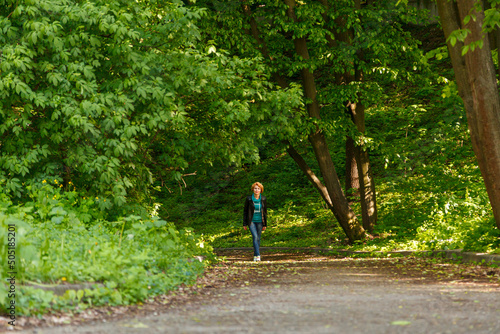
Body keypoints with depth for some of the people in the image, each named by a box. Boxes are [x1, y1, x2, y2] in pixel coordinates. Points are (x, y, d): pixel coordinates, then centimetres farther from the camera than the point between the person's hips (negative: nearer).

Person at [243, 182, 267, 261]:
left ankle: (255, 256, 19)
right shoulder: (249, 199, -6)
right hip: (251, 221, -2)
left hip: (259, 222, 2)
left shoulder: (263, 199, -1)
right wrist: (244, 224, 0)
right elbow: (245, 211, 0)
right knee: (255, 236, -19)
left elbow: (265, 212, 6)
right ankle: (258, 255, -22)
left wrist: (265, 224, 6)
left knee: (258, 238, 6)